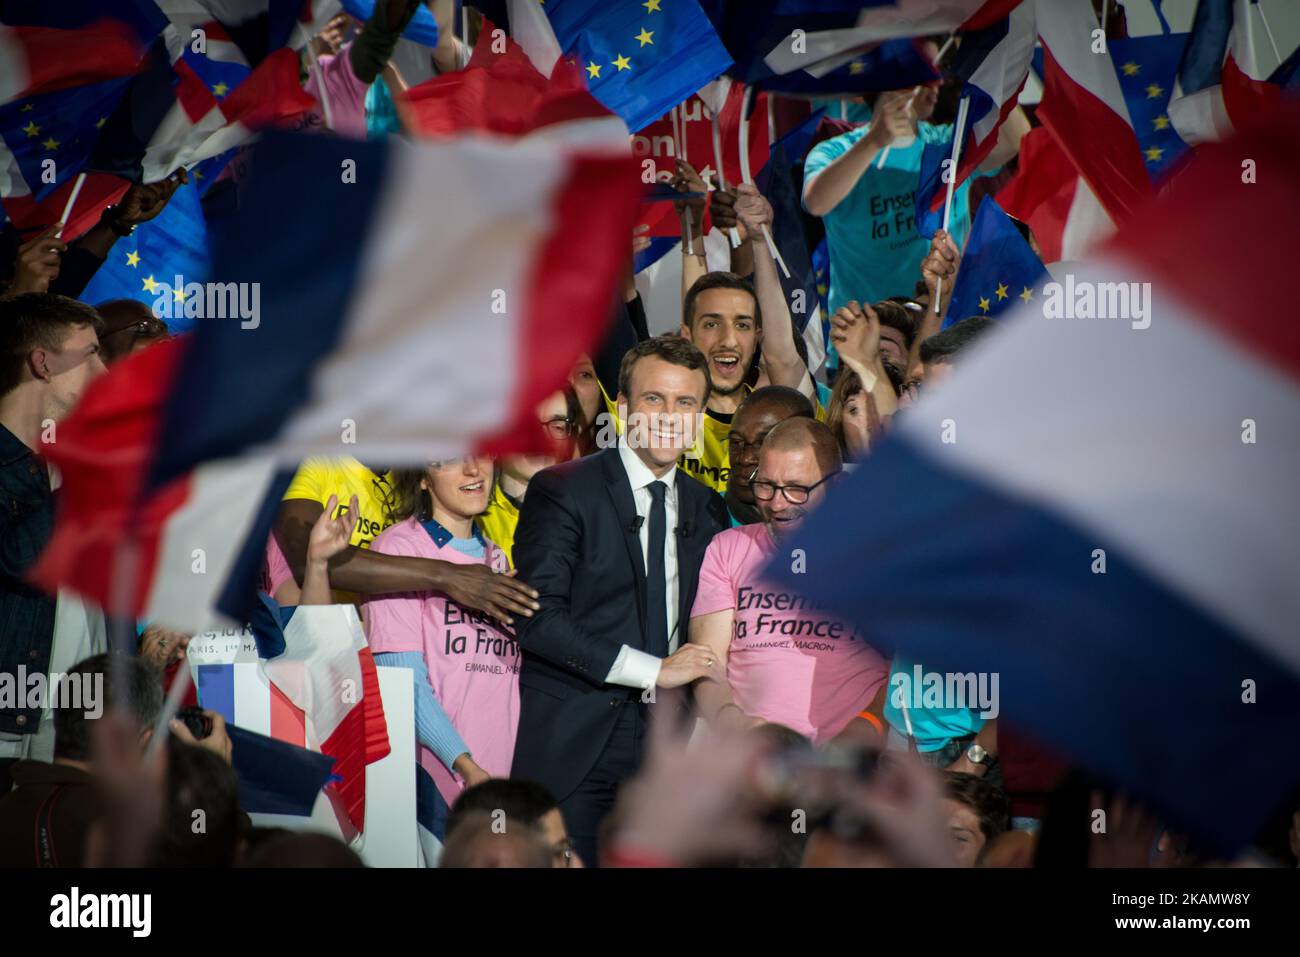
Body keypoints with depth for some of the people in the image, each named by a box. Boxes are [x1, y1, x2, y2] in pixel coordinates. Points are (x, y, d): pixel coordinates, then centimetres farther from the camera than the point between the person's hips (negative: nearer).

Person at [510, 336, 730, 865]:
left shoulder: (706, 508, 14)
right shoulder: (561, 490, -4)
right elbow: (538, 618, -13)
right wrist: (652, 670, -13)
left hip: (665, 742, 4)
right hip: (572, 741, -4)